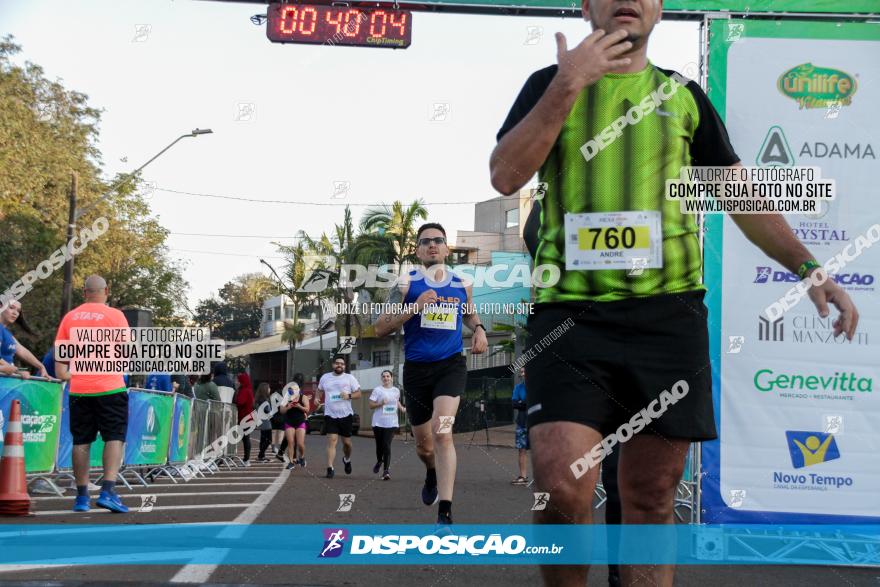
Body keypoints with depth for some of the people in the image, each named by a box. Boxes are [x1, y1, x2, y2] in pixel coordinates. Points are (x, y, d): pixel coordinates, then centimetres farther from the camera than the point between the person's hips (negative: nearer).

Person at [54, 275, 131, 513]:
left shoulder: (70, 317, 7)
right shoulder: (114, 315, -4)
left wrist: (63, 373, 20)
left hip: (78, 388, 4)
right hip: (109, 386, -4)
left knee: (81, 441, 9)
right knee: (114, 438, 0)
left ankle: (81, 496, 11)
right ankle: (108, 491, -15)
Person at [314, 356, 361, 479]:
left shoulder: (349, 378, 1)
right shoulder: (325, 377, 7)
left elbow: (358, 393, 0)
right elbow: (320, 391, 22)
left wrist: (349, 396, -19)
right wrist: (317, 400, 2)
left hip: (346, 415, 0)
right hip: (330, 415, 0)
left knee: (347, 442, 10)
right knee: (332, 440, -12)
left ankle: (347, 459, 41)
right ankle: (330, 468, -14)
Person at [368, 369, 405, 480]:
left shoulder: (396, 391, 9)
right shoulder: (377, 390, -1)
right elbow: (371, 405, -3)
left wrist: (401, 408, 10)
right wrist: (381, 403, -18)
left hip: (391, 423, 1)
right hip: (378, 422, -1)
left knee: (387, 446, -11)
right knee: (379, 445, 9)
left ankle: (386, 470, -12)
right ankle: (379, 461, 40)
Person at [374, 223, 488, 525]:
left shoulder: (461, 285, 7)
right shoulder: (407, 284, -1)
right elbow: (380, 328, -5)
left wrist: (479, 329, 5)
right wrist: (414, 308, -18)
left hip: (451, 365, -1)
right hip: (417, 368, 1)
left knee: (442, 433, -22)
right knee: (423, 445, 13)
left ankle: (445, 514, -23)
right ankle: (432, 473, 51)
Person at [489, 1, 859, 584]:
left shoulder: (683, 95, 15)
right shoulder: (549, 84, 10)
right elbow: (505, 177, -4)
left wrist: (808, 266, 5)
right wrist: (568, 84, -10)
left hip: (668, 317, 2)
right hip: (570, 313, -2)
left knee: (650, 498, 4)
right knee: (562, 490, -14)